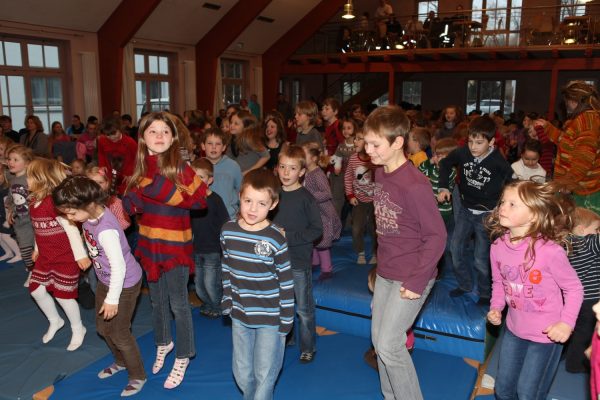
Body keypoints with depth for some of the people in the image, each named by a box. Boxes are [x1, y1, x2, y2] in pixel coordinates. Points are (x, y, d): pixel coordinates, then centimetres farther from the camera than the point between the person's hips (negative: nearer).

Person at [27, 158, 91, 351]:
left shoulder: (55, 201, -24)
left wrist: (80, 255, -27)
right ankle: (55, 321, 37)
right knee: (36, 289, 12)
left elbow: (71, 228, -26)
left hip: (66, 258, -8)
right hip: (46, 257, 8)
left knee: (62, 294, 2)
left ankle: (78, 329, 26)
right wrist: (37, 249, 27)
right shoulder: (34, 202, 4)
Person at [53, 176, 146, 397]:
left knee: (119, 333, 6)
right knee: (103, 327, 23)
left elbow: (119, 266, -31)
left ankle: (137, 376, 29)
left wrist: (112, 299, -22)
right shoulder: (91, 216, -10)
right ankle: (121, 361, 49)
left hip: (124, 284, -9)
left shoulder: (106, 230, -35)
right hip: (106, 280, 9)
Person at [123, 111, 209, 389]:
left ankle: (182, 358, 25)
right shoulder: (139, 169, 2)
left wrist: (166, 193, -26)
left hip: (175, 244, -5)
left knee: (178, 303, 6)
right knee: (157, 300, 21)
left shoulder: (180, 168, -13)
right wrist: (137, 197, -19)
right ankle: (163, 343, 46)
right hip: (149, 243, 5)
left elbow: (201, 198, -18)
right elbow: (129, 204, 3)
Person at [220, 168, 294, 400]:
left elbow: (286, 282, -11)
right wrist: (227, 302, 9)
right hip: (239, 315, 4)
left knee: (264, 375, 7)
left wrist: (286, 320, -8)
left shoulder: (276, 239, -17)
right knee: (241, 372, 18)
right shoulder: (228, 231, -5)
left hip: (270, 318, -4)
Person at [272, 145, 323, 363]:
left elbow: (317, 229, -13)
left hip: (299, 262, -5)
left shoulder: (306, 198, -12)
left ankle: (308, 347, 24)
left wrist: (289, 236, -18)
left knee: (304, 308, 7)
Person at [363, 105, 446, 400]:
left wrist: (416, 281, -18)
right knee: (378, 339, 15)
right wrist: (382, 262, 13)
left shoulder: (414, 185, -23)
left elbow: (436, 236, -19)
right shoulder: (380, 174, 1)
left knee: (389, 345, -4)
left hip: (410, 277, -8)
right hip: (385, 273, 8)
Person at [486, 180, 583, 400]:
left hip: (546, 335, -5)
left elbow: (574, 288, -12)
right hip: (514, 330, 5)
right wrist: (496, 308, -7)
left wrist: (566, 323, -22)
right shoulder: (497, 247, -12)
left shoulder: (550, 251, -27)